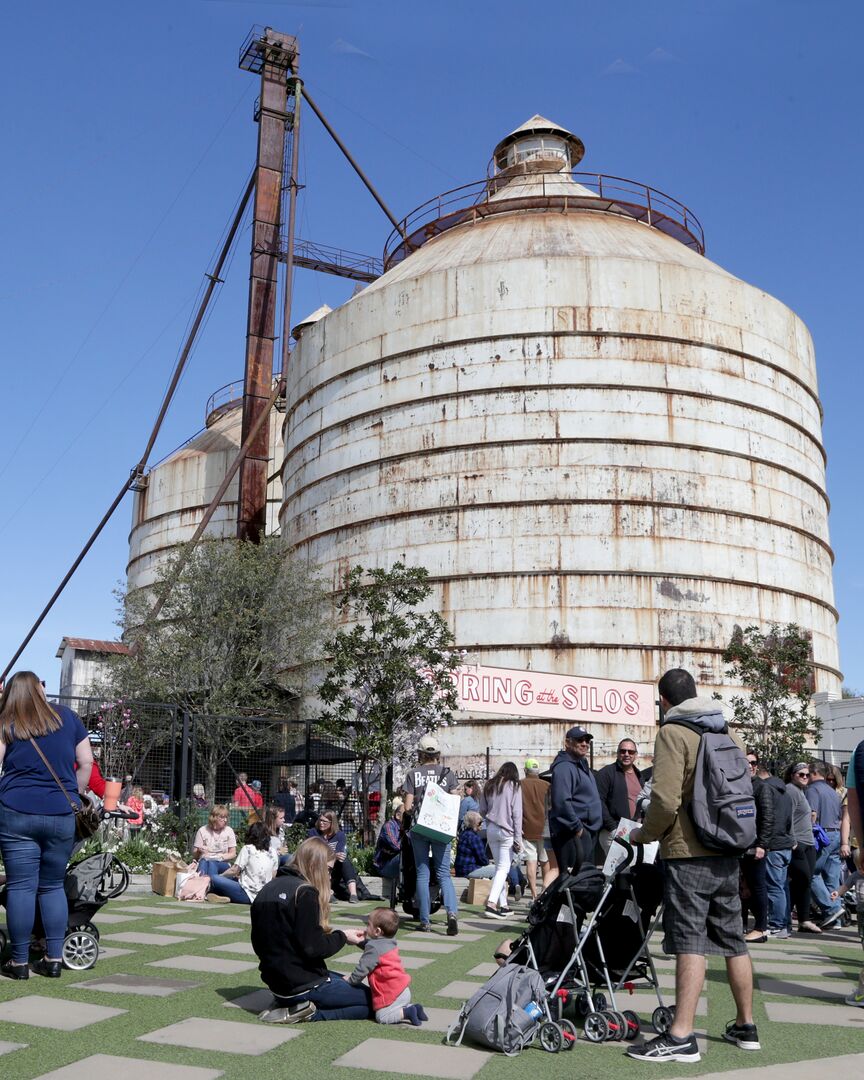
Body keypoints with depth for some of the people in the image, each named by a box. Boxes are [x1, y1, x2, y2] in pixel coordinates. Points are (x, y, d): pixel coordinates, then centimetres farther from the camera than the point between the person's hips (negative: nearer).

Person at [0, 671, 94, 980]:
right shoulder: (67, 717, 8)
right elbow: (86, 762, 8)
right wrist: (74, 796, 19)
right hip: (62, 815, 2)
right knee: (53, 886, 12)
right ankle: (54, 959, 12)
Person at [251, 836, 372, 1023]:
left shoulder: (268, 889, 6)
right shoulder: (305, 893, -18)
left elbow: (260, 942, 12)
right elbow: (313, 948, -22)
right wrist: (342, 936, -5)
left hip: (275, 979, 9)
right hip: (302, 984, -9)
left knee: (344, 980, 27)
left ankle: (289, 1003, 6)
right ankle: (306, 1012, -9)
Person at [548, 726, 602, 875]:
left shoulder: (582, 765, 18)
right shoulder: (564, 767, -15)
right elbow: (562, 801, -25)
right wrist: (576, 827, -21)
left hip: (588, 831, 11)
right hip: (573, 834, -11)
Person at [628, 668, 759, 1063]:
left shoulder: (673, 732, -11)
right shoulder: (727, 733, 12)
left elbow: (665, 798, -19)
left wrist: (645, 833, -3)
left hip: (687, 853, -7)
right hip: (728, 853, 7)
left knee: (690, 941, -8)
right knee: (732, 938, 14)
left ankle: (681, 1037, -7)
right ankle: (745, 1027, 24)